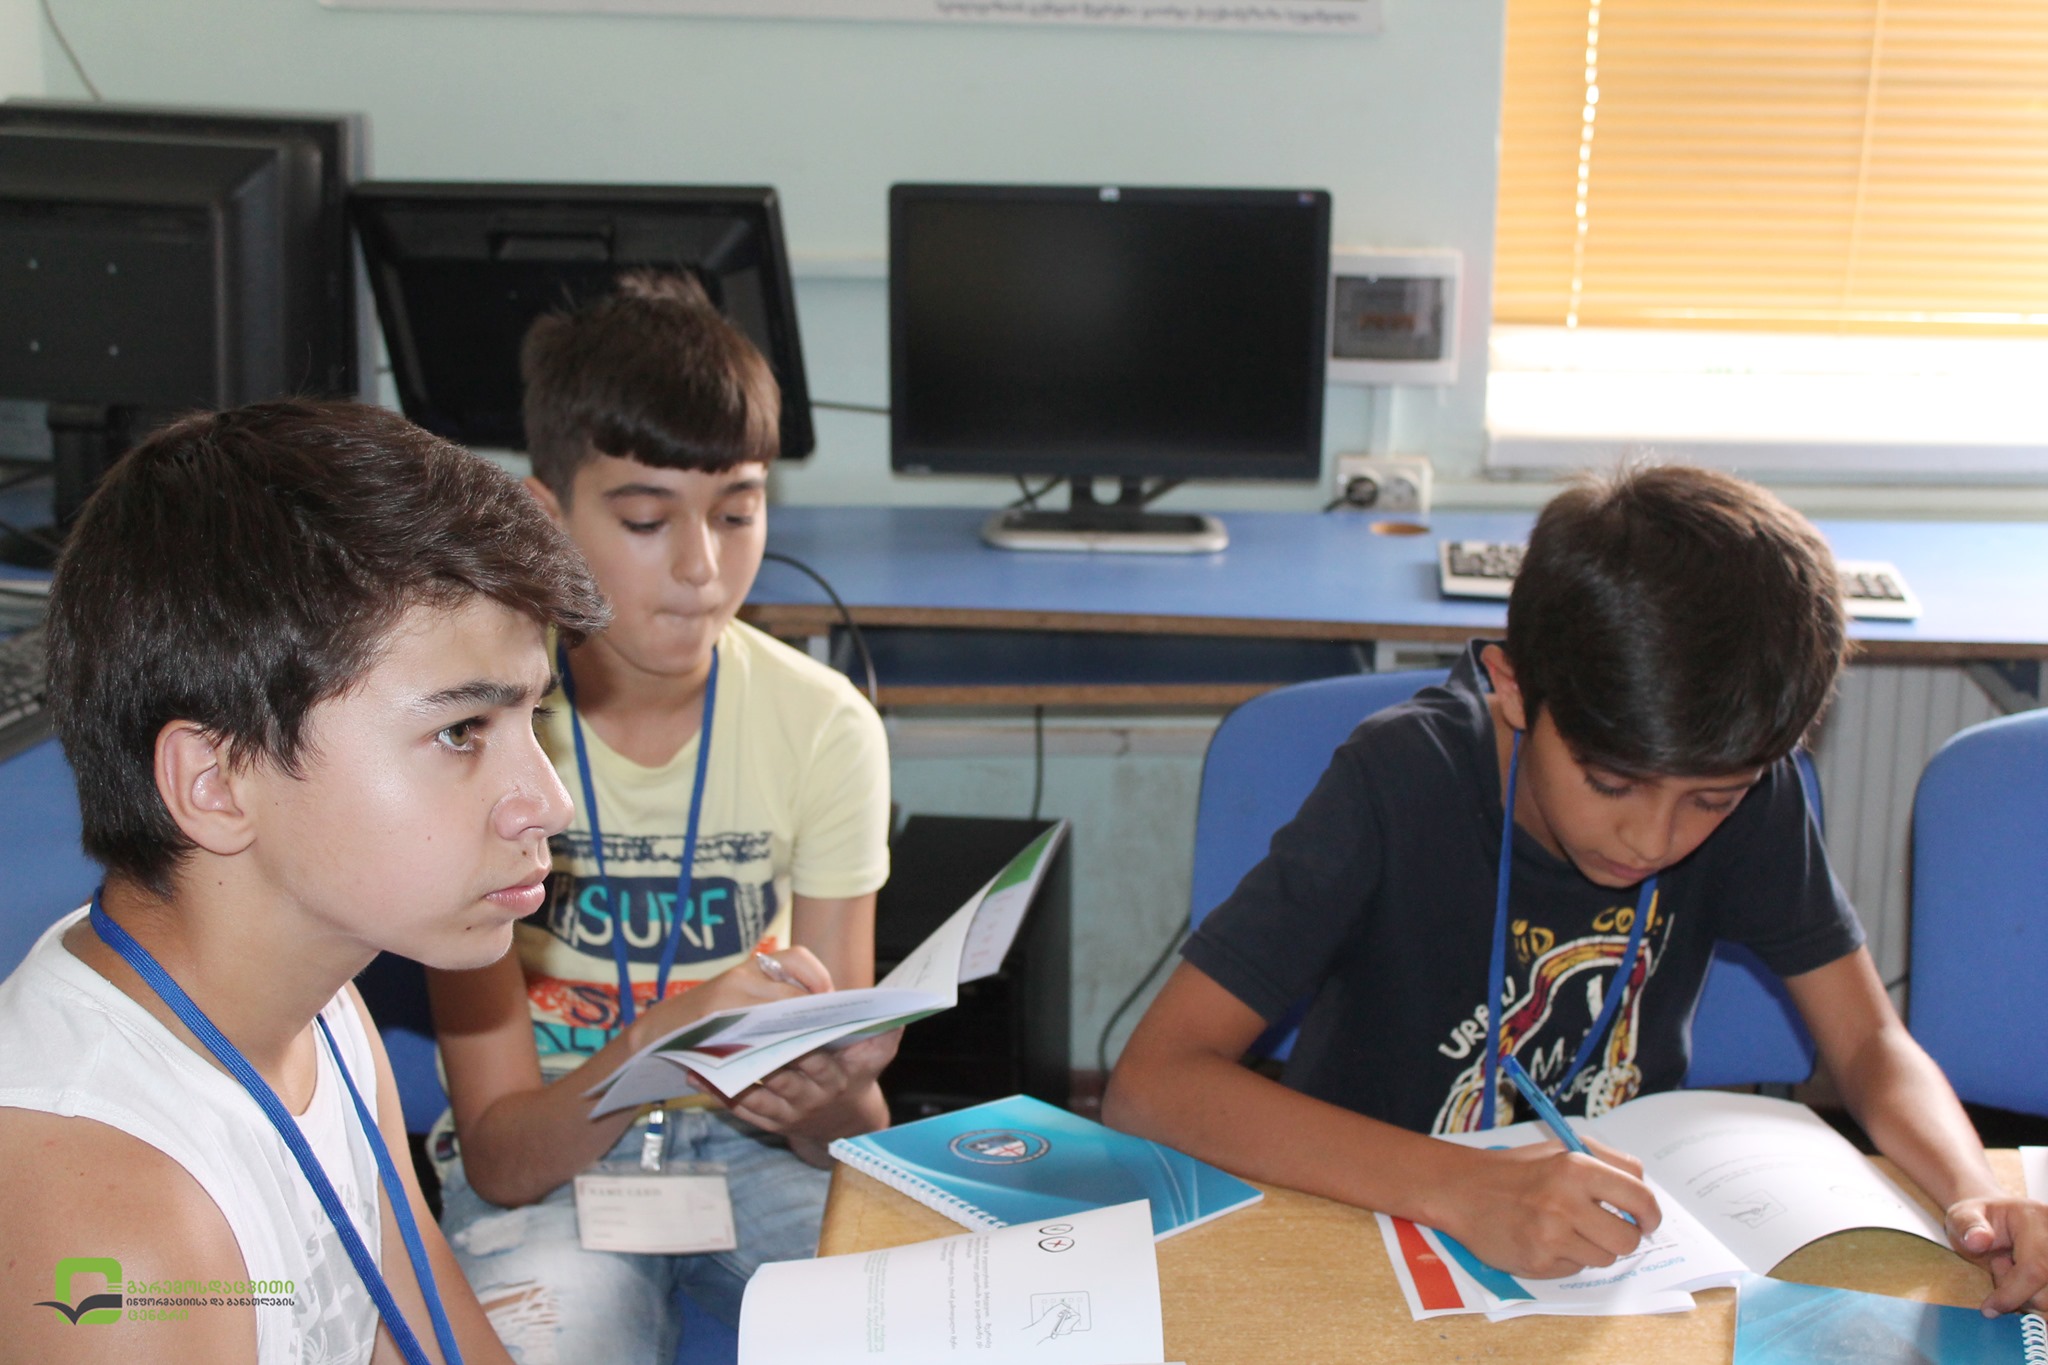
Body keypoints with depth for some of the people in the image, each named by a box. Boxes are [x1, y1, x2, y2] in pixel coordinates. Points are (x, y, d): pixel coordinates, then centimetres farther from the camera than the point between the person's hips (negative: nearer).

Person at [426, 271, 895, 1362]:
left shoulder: (826, 726, -8)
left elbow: (851, 1117, -6)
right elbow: (498, 1156, -14)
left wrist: (832, 1097, -31)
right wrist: (652, 1052, -35)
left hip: (752, 1143, 4)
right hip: (545, 1158, -3)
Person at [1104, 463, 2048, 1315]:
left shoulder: (1748, 794, -10)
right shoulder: (1402, 781, -22)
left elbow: (1871, 1043, -1)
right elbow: (1152, 1080, -27)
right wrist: (1462, 1192, -37)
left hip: (1618, 1242, 4)